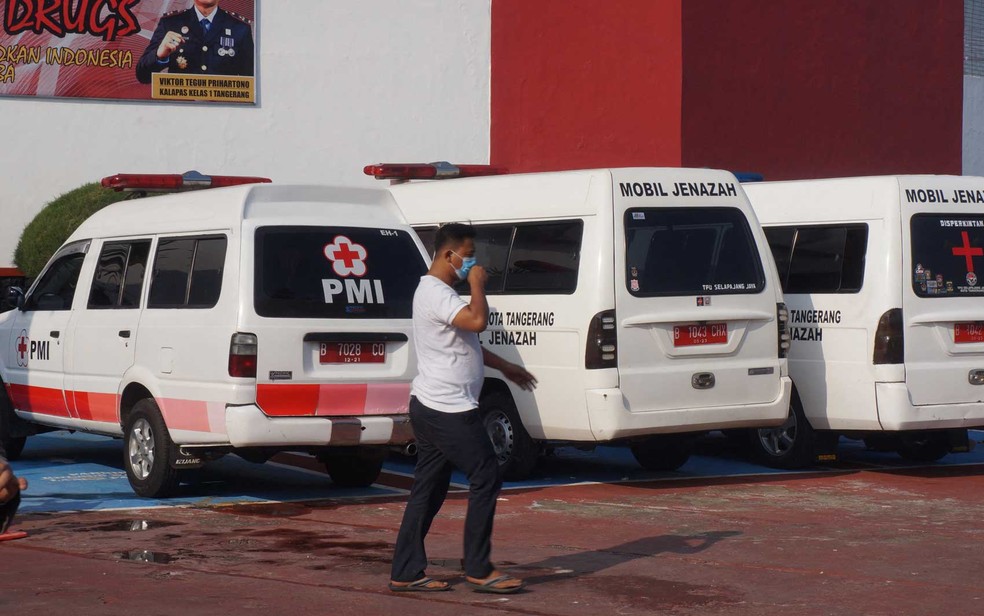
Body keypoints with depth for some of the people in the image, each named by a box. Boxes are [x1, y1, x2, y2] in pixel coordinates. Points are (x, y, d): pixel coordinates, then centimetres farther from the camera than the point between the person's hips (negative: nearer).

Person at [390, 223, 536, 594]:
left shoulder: (435, 291, 18)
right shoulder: (436, 293, -17)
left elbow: (467, 342, 28)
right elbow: (477, 321, -32)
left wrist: (505, 367, 30)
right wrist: (477, 284, -16)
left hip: (431, 407, 11)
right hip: (449, 410, -11)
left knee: (428, 489, 10)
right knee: (486, 478, -5)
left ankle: (406, 573, 11)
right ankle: (478, 570, 0)